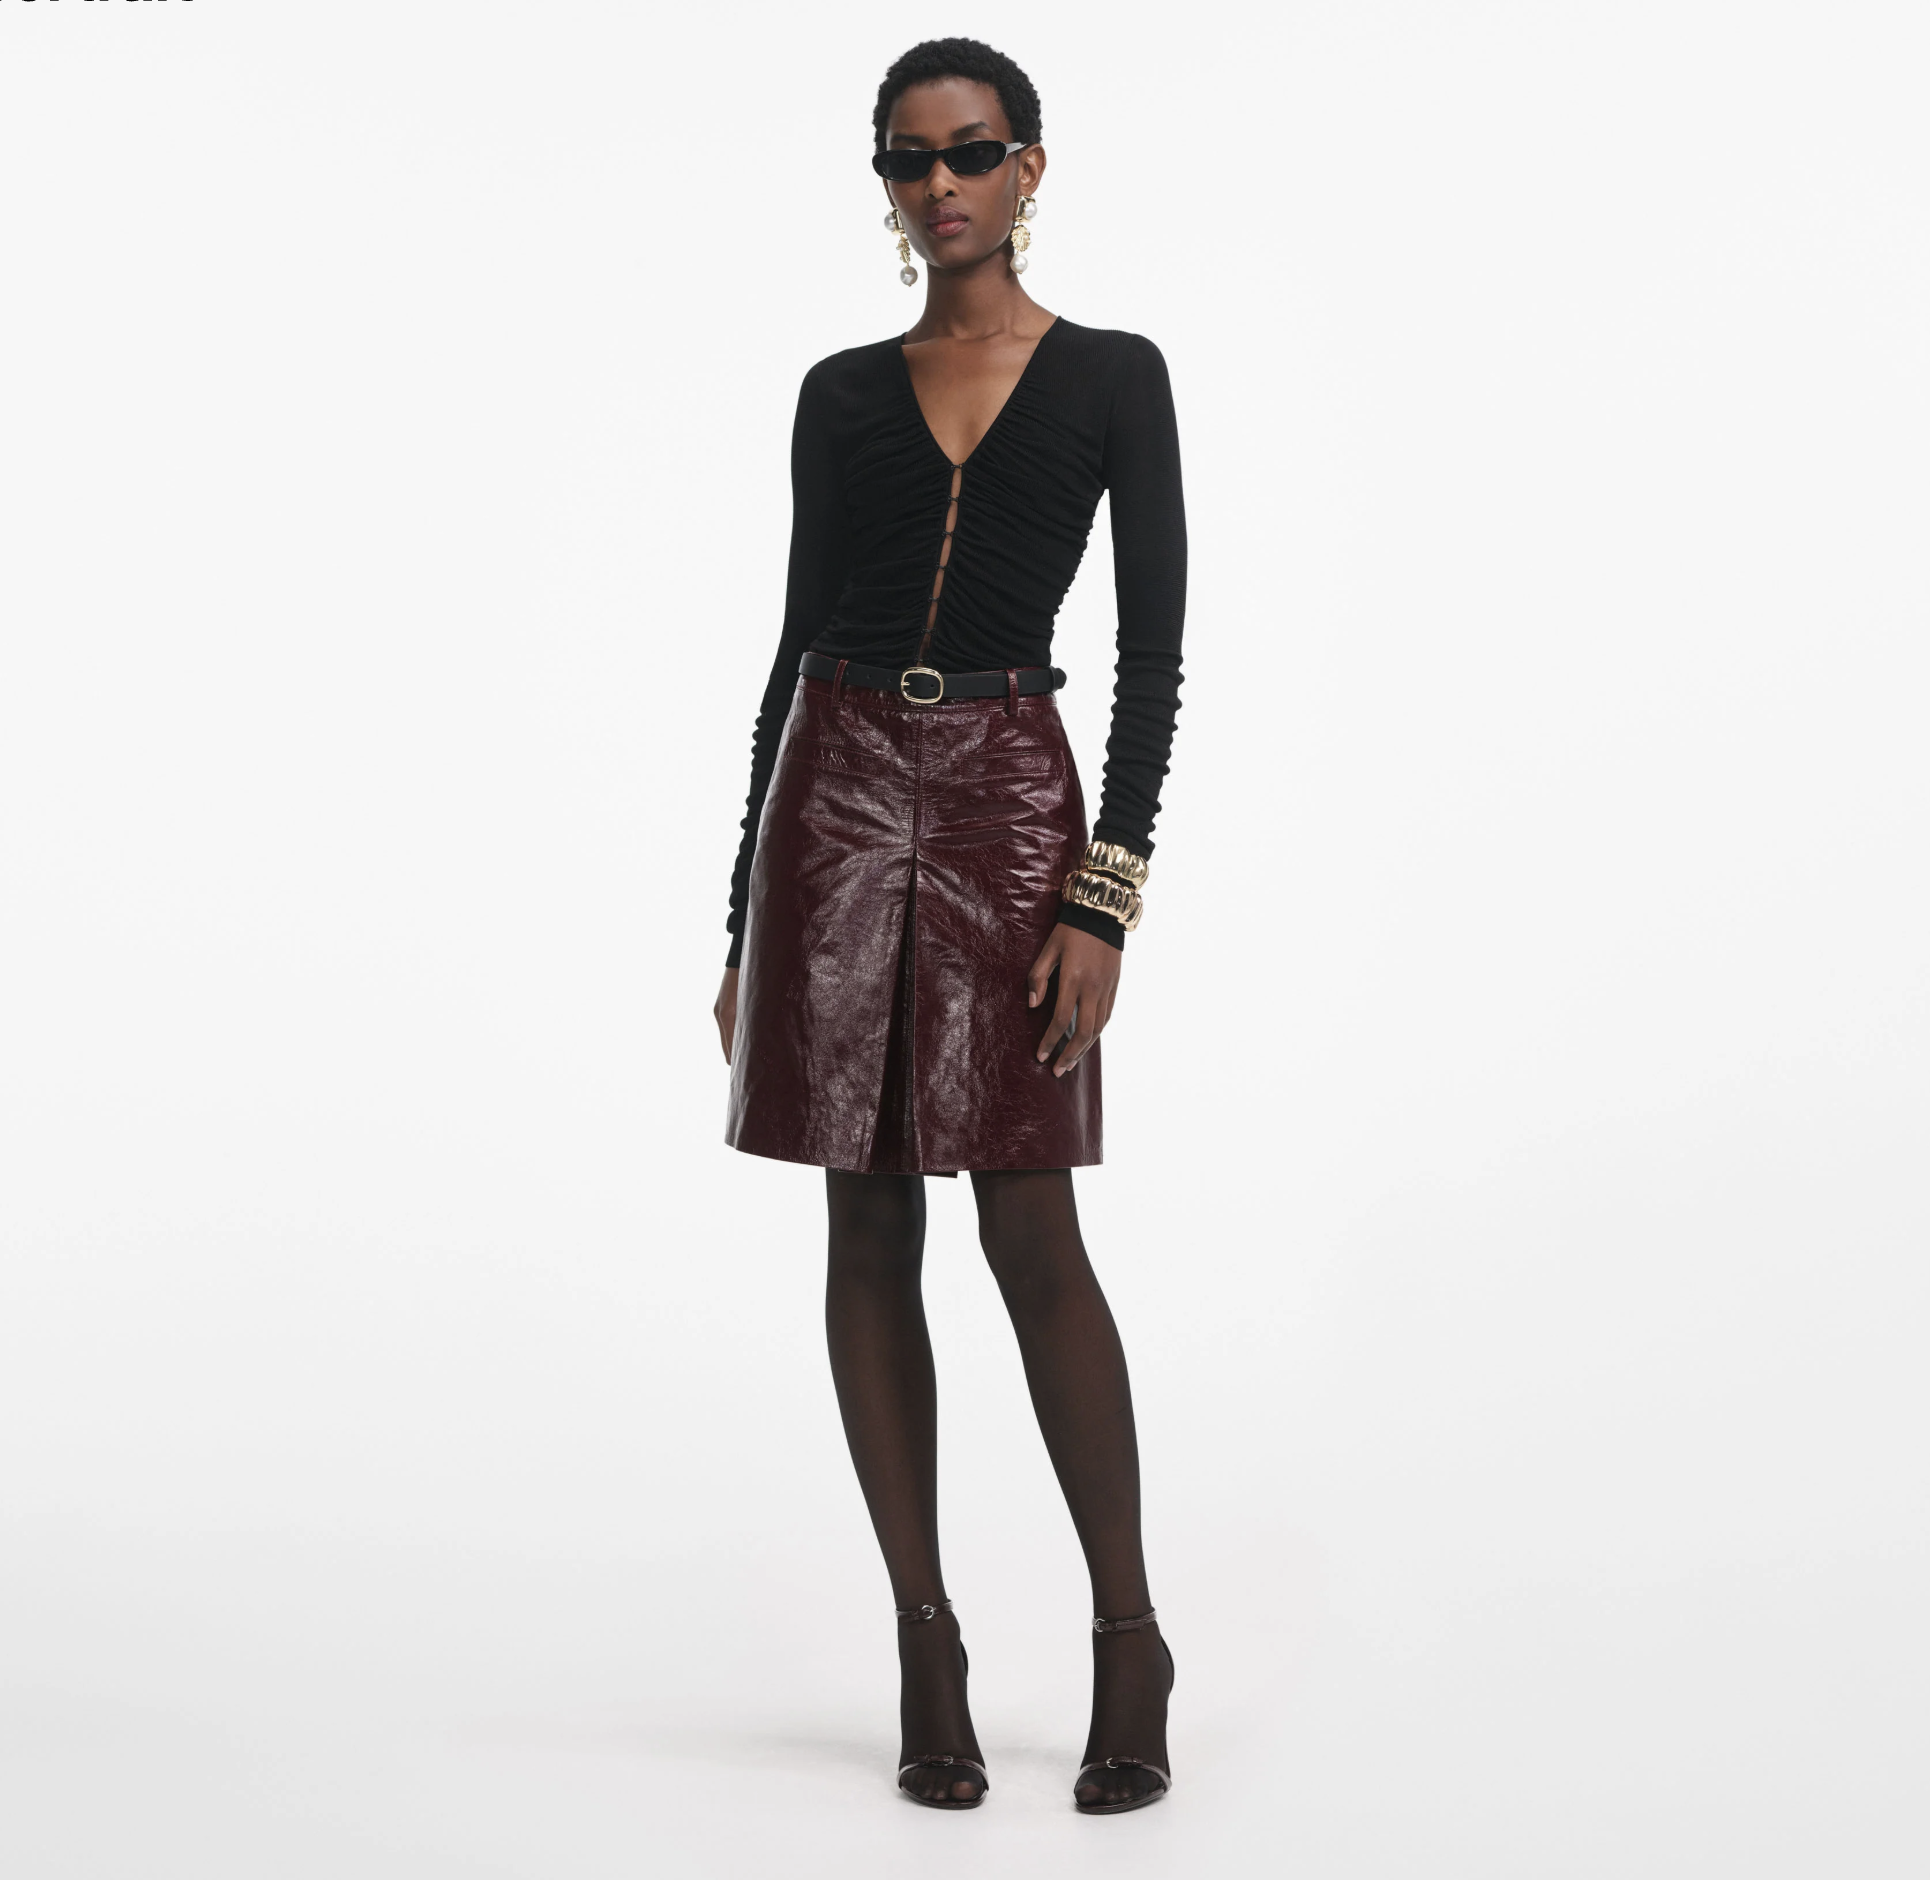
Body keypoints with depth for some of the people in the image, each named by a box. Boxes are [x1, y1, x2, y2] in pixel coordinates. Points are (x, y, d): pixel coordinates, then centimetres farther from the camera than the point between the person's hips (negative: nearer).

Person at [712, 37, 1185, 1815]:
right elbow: (800, 644, 12)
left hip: (1009, 801, -3)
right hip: (836, 794, 3)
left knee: (1030, 1234, -5)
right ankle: (928, 1651, 14)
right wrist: (745, 920, 8)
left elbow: (1153, 650, -2)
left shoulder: (1111, 377, 3)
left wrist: (1107, 897, -13)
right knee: (872, 1236, 4)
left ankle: (1131, 1641, 10)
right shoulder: (841, 395, 11)